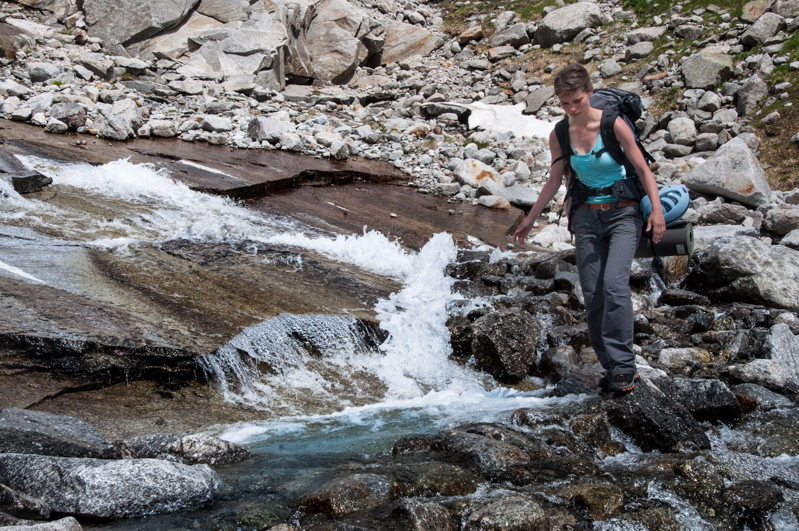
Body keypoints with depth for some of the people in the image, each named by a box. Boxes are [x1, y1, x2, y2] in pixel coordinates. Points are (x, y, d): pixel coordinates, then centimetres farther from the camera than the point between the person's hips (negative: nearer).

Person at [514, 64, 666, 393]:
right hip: (586, 218, 4)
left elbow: (643, 169, -5)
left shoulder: (613, 125, -12)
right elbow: (554, 181, 12)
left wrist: (656, 209, -14)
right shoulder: (559, 135, 1)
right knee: (592, 296, -2)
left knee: (615, 284, -22)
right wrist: (531, 218, 16)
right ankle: (611, 368, 7)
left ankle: (623, 366, -18)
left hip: (622, 213, -4)